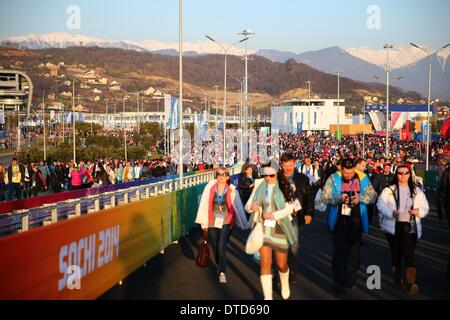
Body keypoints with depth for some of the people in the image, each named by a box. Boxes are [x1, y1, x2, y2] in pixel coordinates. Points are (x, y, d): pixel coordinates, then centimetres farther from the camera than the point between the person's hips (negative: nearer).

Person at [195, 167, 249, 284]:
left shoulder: (231, 190, -5)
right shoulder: (210, 187, -4)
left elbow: (237, 207, -4)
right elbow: (204, 205, 1)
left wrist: (244, 223, -8)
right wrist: (204, 223, 2)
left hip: (226, 223, -2)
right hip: (212, 222, 2)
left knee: (221, 247, -15)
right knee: (215, 248, 13)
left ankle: (222, 273, -2)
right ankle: (220, 266, 40)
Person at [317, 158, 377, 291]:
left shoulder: (363, 178, -3)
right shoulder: (334, 179, -7)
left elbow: (373, 196, 0)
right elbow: (324, 198, -12)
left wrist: (360, 198, -20)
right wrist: (339, 198, -28)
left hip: (356, 221, 2)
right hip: (339, 220, -2)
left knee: (354, 250, 10)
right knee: (339, 250, 3)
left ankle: (351, 280, 22)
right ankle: (339, 280, 12)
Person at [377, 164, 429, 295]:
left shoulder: (416, 190, 13)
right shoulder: (389, 189, 4)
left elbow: (425, 208, 14)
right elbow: (381, 204, -6)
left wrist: (419, 211, -9)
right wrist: (392, 213, -23)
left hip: (410, 226, 0)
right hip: (393, 226, 0)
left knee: (409, 254, -12)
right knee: (395, 253, 9)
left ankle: (411, 283, -21)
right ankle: (397, 279, 26)